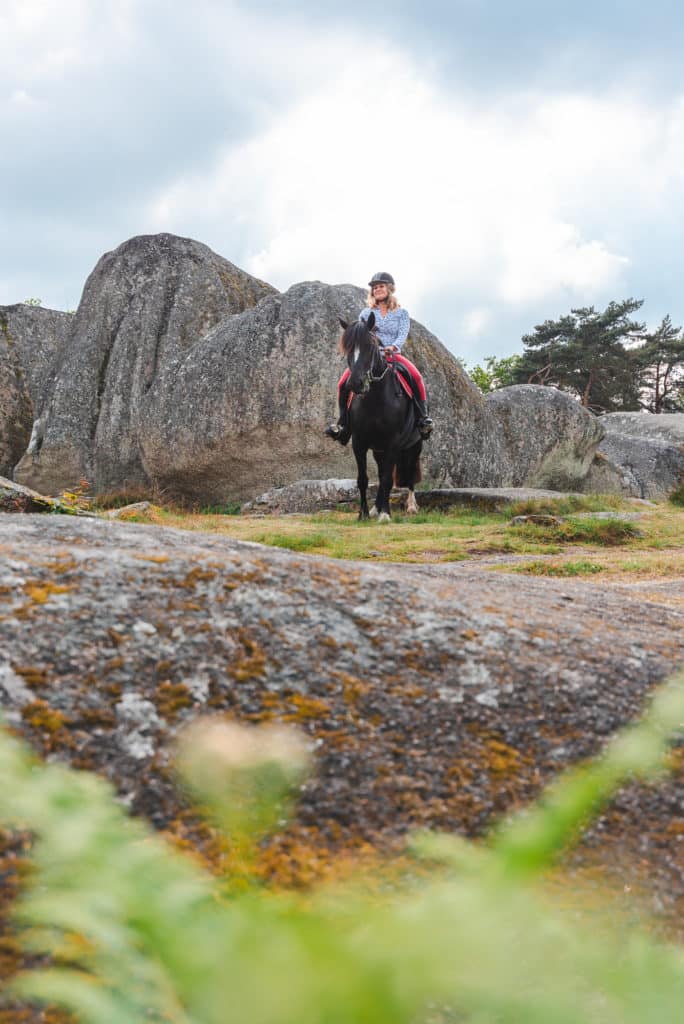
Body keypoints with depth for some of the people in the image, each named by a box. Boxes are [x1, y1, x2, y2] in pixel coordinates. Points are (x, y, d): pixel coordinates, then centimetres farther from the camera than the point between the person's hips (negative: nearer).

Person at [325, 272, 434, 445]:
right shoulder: (366, 313, 16)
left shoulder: (401, 313, 11)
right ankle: (343, 423, -9)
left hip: (394, 355, -2)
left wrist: (393, 347, -23)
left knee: (416, 377, -31)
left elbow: (403, 334, -2)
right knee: (344, 382, -20)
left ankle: (423, 417, -26)